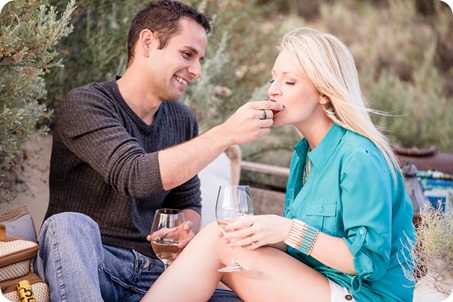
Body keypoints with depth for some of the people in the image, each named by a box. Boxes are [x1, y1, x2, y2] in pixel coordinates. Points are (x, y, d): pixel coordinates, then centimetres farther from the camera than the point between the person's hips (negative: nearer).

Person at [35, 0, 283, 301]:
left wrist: (187, 231, -7)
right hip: (79, 265, -4)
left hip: (149, 273, 5)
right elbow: (135, 177, -25)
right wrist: (226, 133, -27)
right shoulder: (85, 104, -9)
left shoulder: (182, 120, 10)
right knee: (71, 224, -37)